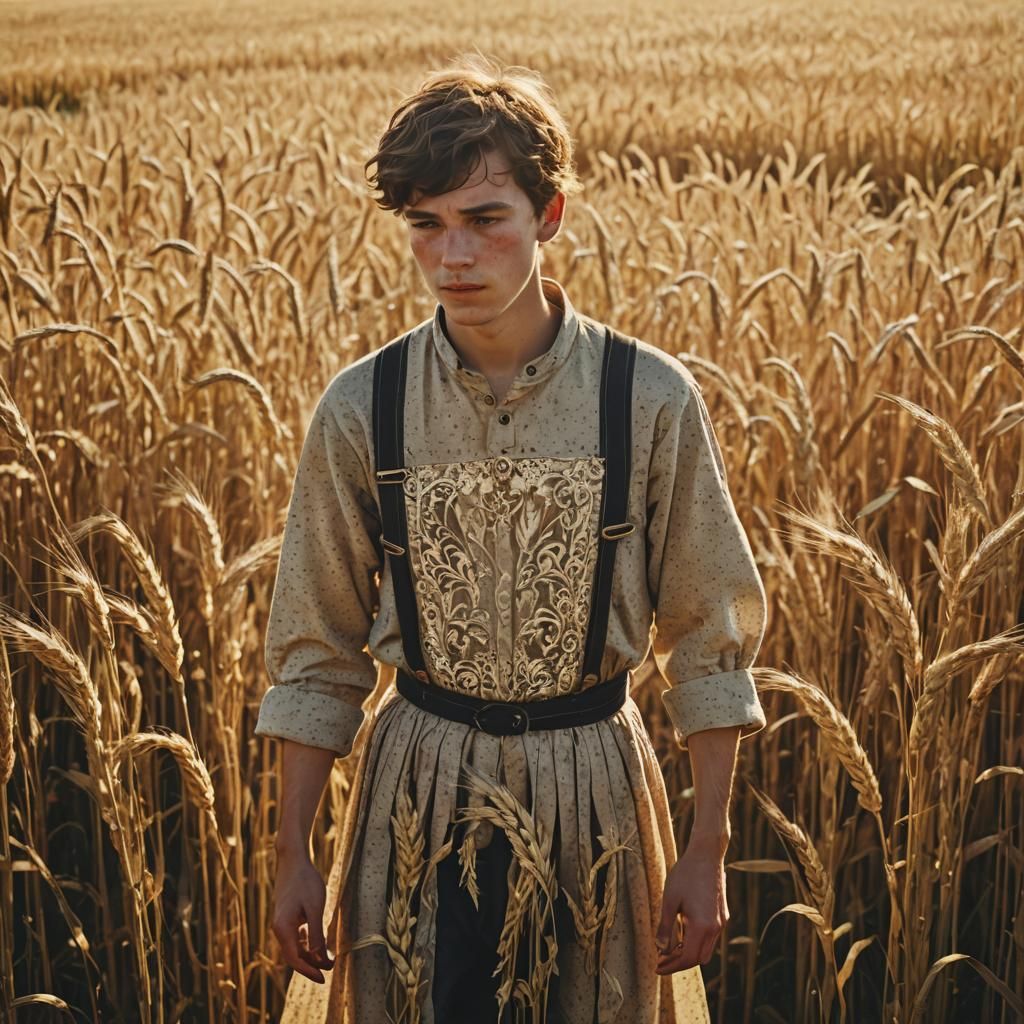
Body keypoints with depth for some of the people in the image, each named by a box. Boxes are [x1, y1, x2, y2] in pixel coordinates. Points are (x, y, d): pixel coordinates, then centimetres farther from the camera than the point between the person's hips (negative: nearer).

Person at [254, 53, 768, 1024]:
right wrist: (293, 859, 1)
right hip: (422, 792, 0)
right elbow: (317, 653, 1)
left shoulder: (651, 399, -11)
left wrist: (707, 853, -4)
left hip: (590, 782, 0)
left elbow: (710, 639, -3)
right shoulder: (360, 411, -8)